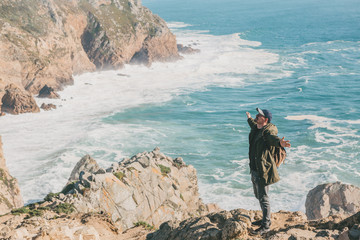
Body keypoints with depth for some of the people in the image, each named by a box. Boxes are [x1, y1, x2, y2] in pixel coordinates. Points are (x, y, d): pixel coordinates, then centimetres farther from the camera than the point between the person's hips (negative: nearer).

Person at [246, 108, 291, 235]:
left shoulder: (269, 130, -18)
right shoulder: (256, 128, 9)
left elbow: (272, 137, -41)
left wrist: (280, 142, -64)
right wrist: (249, 118, 57)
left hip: (263, 170, -10)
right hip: (254, 168, 10)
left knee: (263, 198, -6)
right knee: (258, 195, 21)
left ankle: (266, 226, 2)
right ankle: (265, 219, 36)